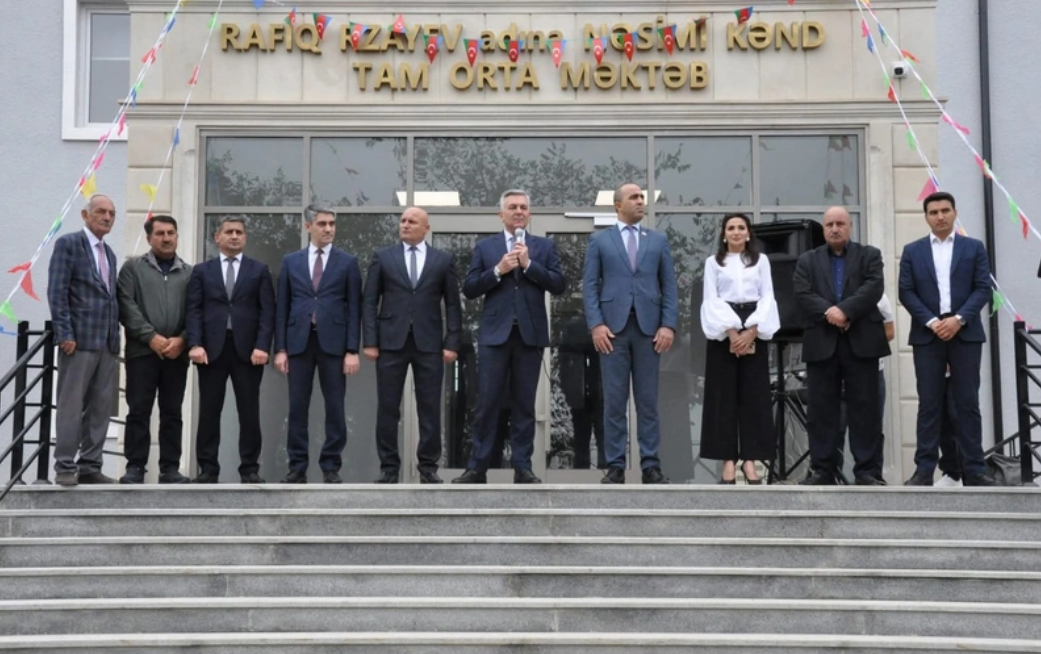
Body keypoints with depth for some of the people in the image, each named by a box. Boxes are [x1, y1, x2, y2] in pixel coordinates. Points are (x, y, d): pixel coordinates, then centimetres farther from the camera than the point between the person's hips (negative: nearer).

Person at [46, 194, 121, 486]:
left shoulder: (109, 254, 20)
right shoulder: (68, 244, -2)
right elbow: (56, 292, -9)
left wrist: (116, 337, 11)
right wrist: (65, 334, -16)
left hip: (107, 341, 7)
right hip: (80, 339, -7)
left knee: (101, 407, 5)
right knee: (71, 404, -4)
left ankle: (89, 466, 9)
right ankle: (65, 467, 0)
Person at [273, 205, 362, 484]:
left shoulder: (348, 262, 5)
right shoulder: (290, 261, 9)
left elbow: (354, 309, 1)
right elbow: (282, 308, 8)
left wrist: (352, 350, -6)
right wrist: (280, 348, 0)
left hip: (333, 342, -1)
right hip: (298, 341, 1)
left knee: (335, 408, 1)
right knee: (297, 408, 3)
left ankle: (331, 467, 8)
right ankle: (297, 467, 10)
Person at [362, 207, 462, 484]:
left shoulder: (443, 260, 7)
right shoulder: (383, 257, 7)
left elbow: (452, 305, 6)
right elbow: (369, 302, 4)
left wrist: (452, 343, -2)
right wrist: (370, 341, -4)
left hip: (429, 343, 0)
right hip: (391, 341, 0)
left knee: (430, 408, 2)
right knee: (388, 408, 2)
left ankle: (428, 467, 9)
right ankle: (389, 467, 9)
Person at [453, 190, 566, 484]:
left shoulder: (545, 246, 9)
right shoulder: (484, 246, 9)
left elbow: (559, 285, -1)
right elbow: (469, 289, 1)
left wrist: (529, 264, -10)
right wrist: (498, 270, -11)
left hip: (530, 334, 1)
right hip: (495, 333, 0)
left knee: (524, 403, 4)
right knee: (487, 402, -1)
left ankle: (522, 467, 9)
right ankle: (477, 467, 4)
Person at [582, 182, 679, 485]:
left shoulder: (658, 240, 13)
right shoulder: (599, 241, 9)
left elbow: (669, 286, 8)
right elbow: (590, 286, 2)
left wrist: (668, 325, -4)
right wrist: (596, 324, -10)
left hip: (648, 327, 1)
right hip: (613, 326, -1)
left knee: (648, 401, 3)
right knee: (614, 401, 0)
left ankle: (651, 466, 6)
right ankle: (615, 466, 4)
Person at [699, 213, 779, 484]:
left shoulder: (761, 260, 12)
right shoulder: (713, 262, 9)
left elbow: (767, 297, 4)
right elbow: (711, 299, 0)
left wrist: (752, 331, -10)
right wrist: (731, 331, -13)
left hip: (754, 331, 1)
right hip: (723, 331, -1)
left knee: (754, 395, -2)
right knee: (724, 395, -3)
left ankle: (750, 460, 0)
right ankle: (728, 460, -2)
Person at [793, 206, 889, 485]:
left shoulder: (869, 255, 11)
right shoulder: (807, 260, 14)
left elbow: (874, 287, -6)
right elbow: (802, 294, 0)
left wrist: (845, 310, -17)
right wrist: (828, 312, -17)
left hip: (861, 341, -1)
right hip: (821, 343, 1)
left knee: (865, 408, 0)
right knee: (821, 410, 2)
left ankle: (868, 470, 3)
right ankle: (822, 469, 7)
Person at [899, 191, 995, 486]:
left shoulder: (974, 248, 9)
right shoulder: (912, 251, 9)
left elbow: (983, 288, 1)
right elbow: (906, 292, 2)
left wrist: (959, 319, -12)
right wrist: (932, 322, -11)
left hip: (965, 334, 0)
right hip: (927, 335, 0)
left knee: (968, 403, 1)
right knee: (929, 404, 0)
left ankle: (974, 470, 3)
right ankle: (924, 470, 1)